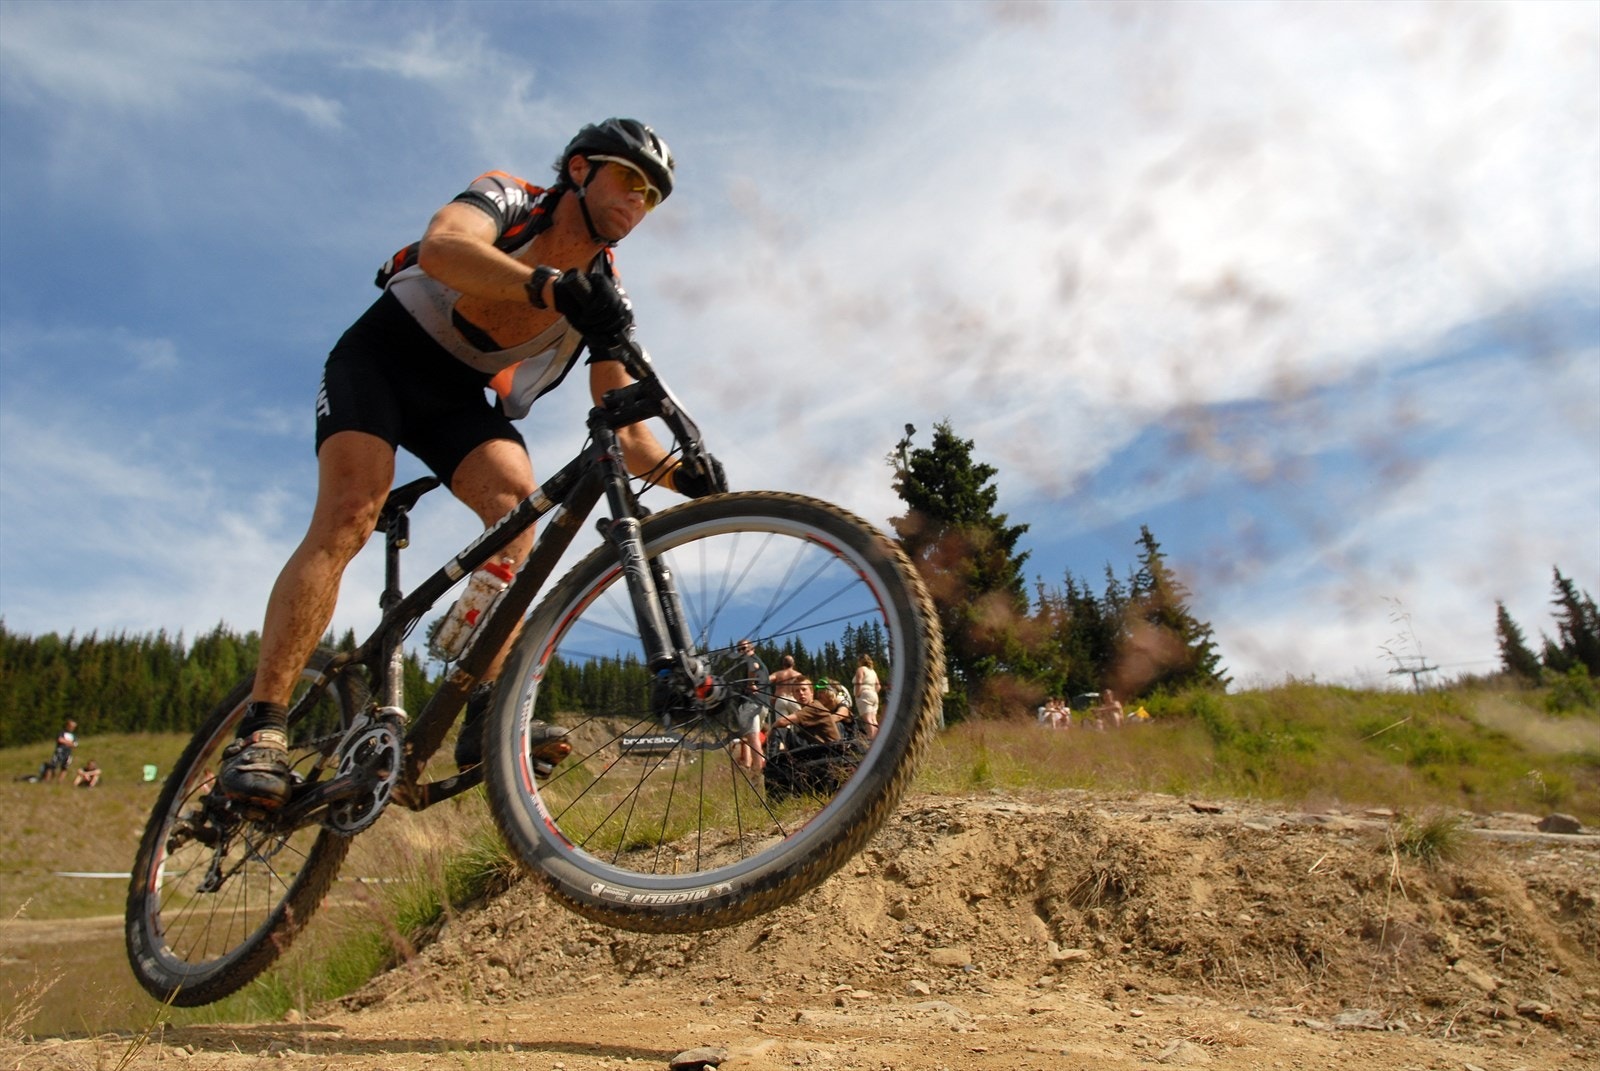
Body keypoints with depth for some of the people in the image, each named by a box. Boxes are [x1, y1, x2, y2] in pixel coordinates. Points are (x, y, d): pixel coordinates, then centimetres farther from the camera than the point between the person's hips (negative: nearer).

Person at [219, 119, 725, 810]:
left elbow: (621, 427, -10)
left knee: (516, 494, -26)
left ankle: (491, 708, -31)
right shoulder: (507, 198, -13)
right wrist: (553, 286, -54)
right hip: (379, 361, -3)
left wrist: (679, 471, -30)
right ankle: (262, 727, -20)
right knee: (348, 515, -24)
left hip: (457, 400, 4)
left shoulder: (605, 299, -4)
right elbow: (441, 247, -38)